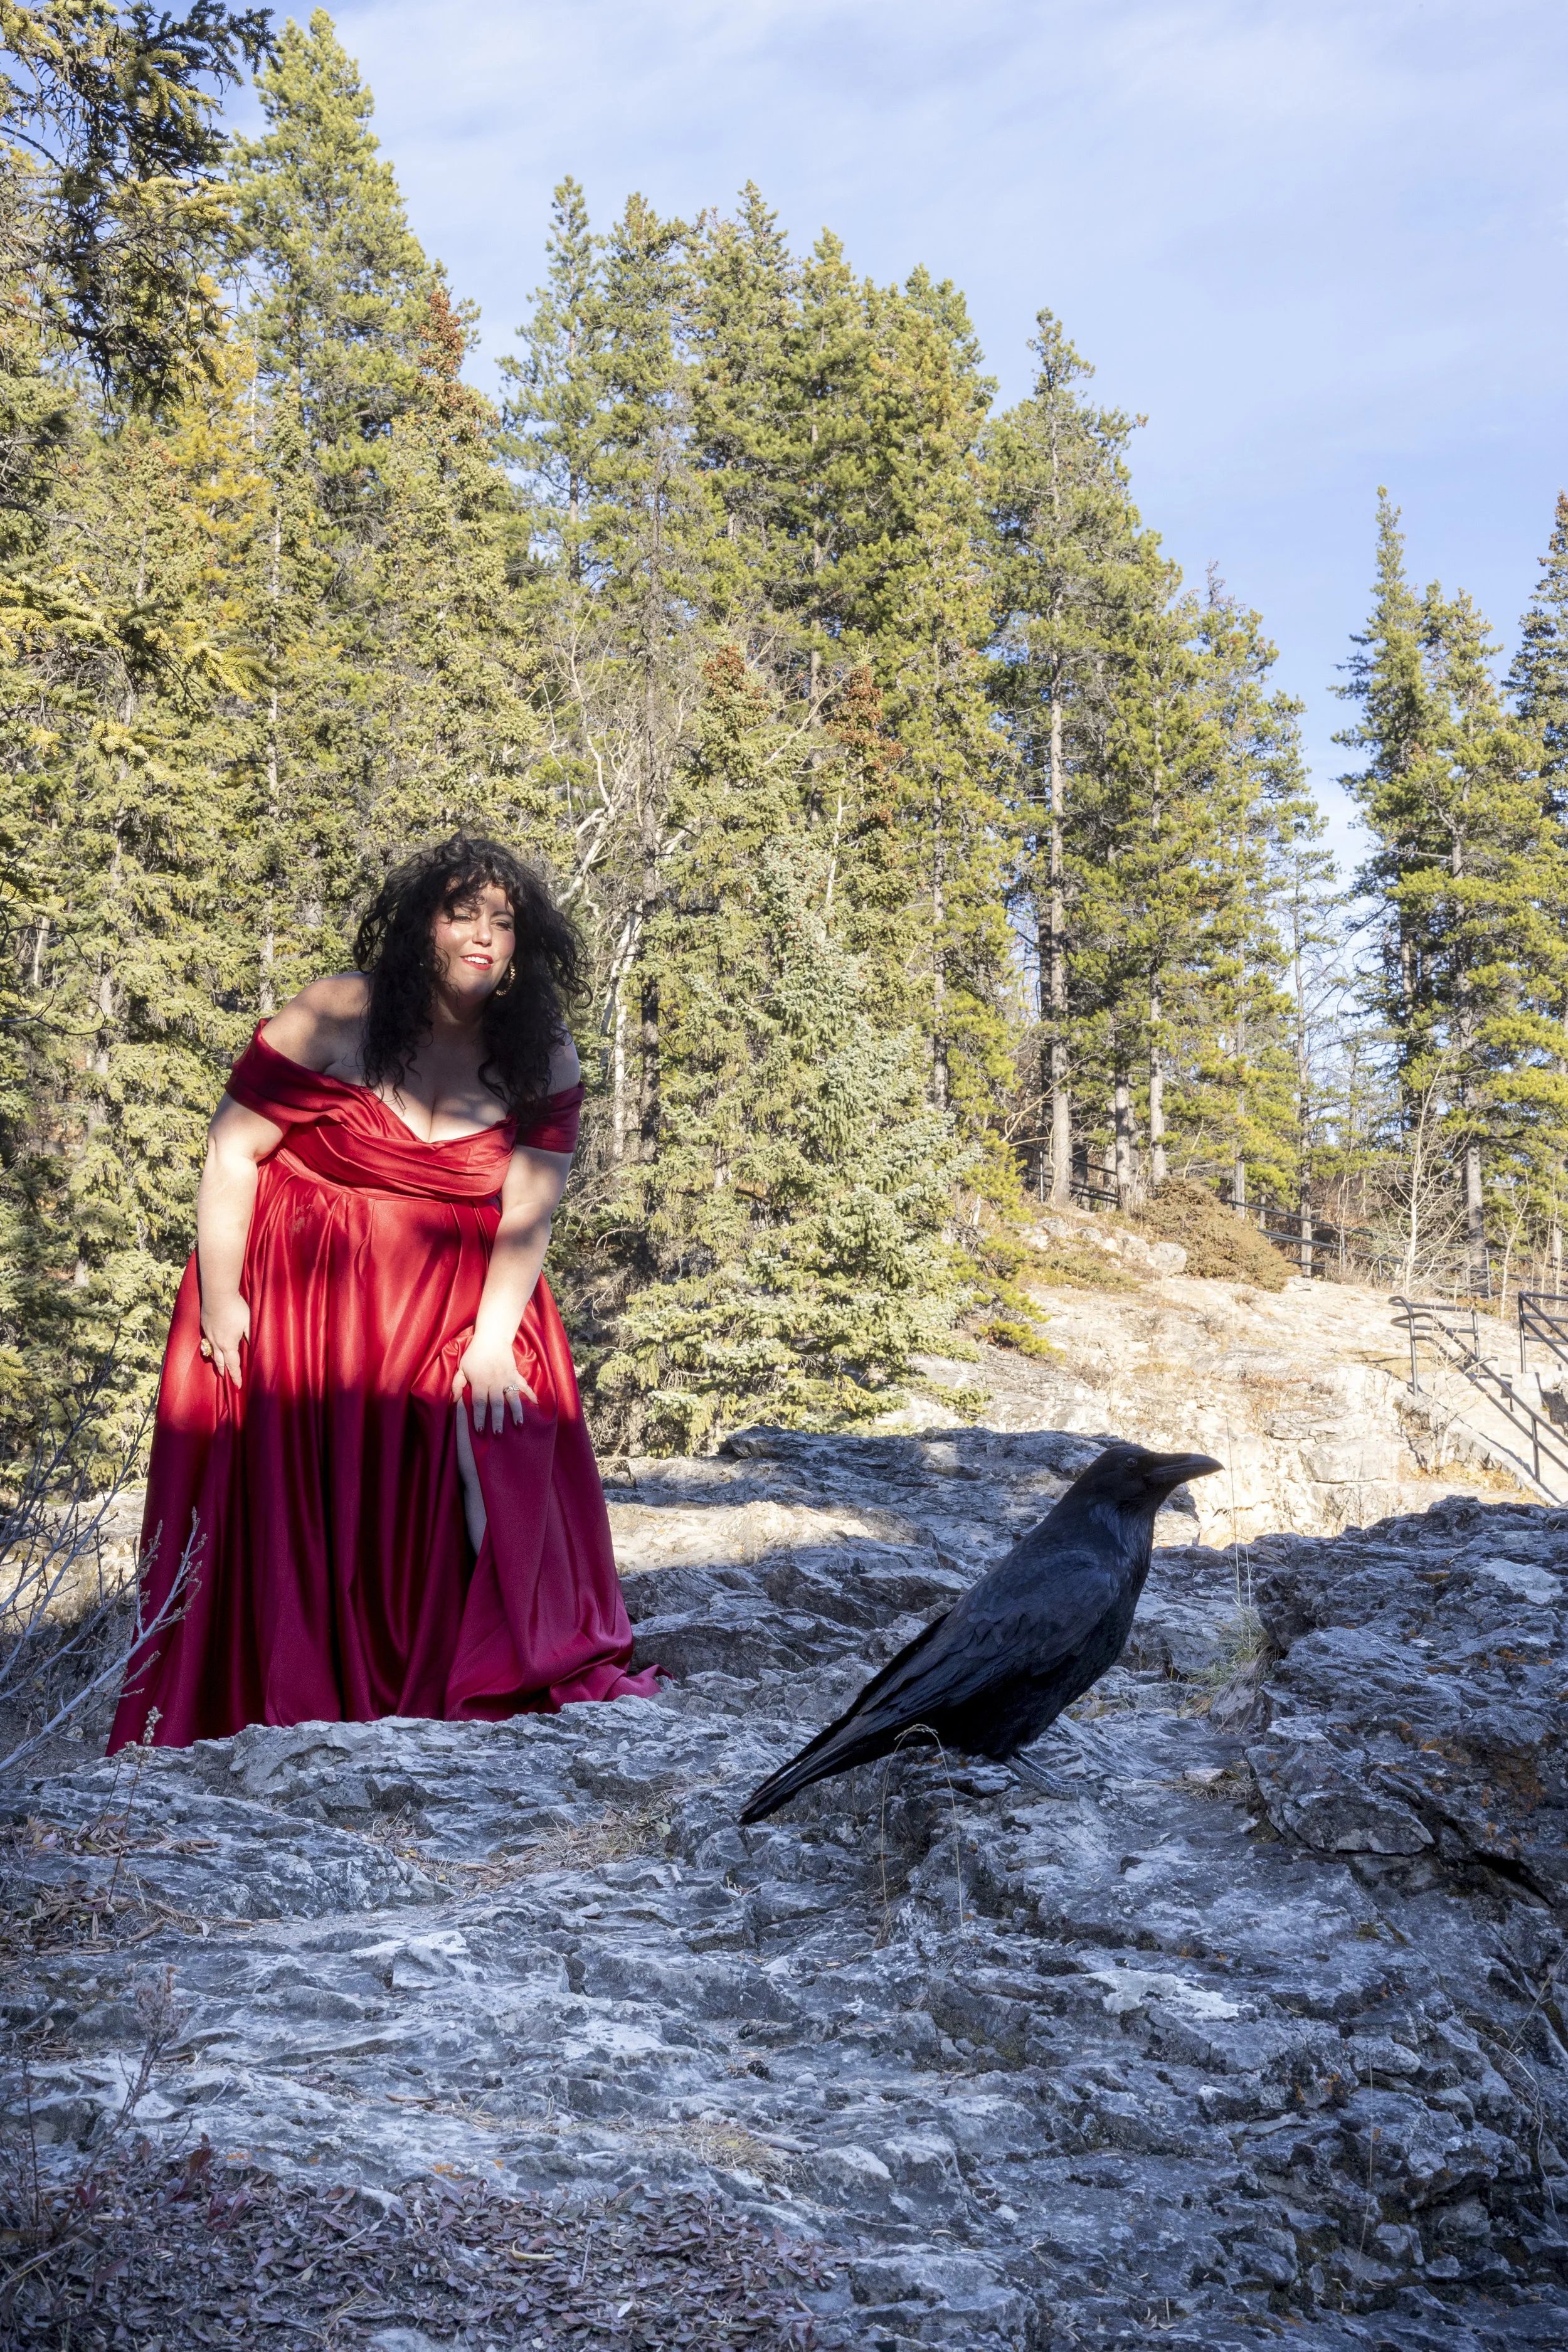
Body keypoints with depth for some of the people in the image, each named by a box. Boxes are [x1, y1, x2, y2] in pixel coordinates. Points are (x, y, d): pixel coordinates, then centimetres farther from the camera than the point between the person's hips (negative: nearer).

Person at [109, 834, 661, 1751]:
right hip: (295, 1292, -2)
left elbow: (531, 1204, -7)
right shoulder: (333, 1019, -12)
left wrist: (492, 1336, -16)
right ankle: (287, 1704, 11)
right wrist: (218, 1299, -11)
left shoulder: (542, 1057, -3)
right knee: (290, 1496, -2)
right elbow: (232, 1153, -9)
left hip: (460, 1293, 2)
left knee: (500, 1452, -11)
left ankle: (503, 1674, 4)